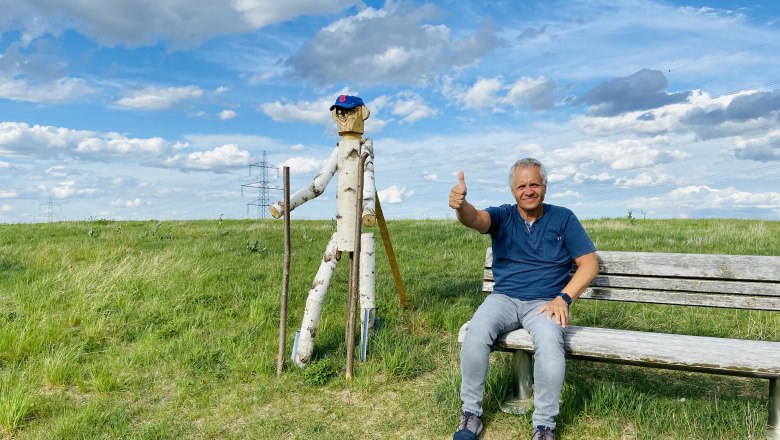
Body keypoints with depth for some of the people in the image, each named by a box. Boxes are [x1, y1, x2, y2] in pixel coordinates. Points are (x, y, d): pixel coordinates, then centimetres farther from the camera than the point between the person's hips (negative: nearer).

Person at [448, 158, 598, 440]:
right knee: (476, 331, -29)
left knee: (549, 340, -33)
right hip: (503, 299, 1)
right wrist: (460, 205, -43)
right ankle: (471, 413, -12)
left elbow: (589, 264, 3)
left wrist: (563, 298, -12)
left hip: (544, 302, -1)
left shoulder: (563, 218, 5)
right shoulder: (503, 216, 5)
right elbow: (476, 219, -18)